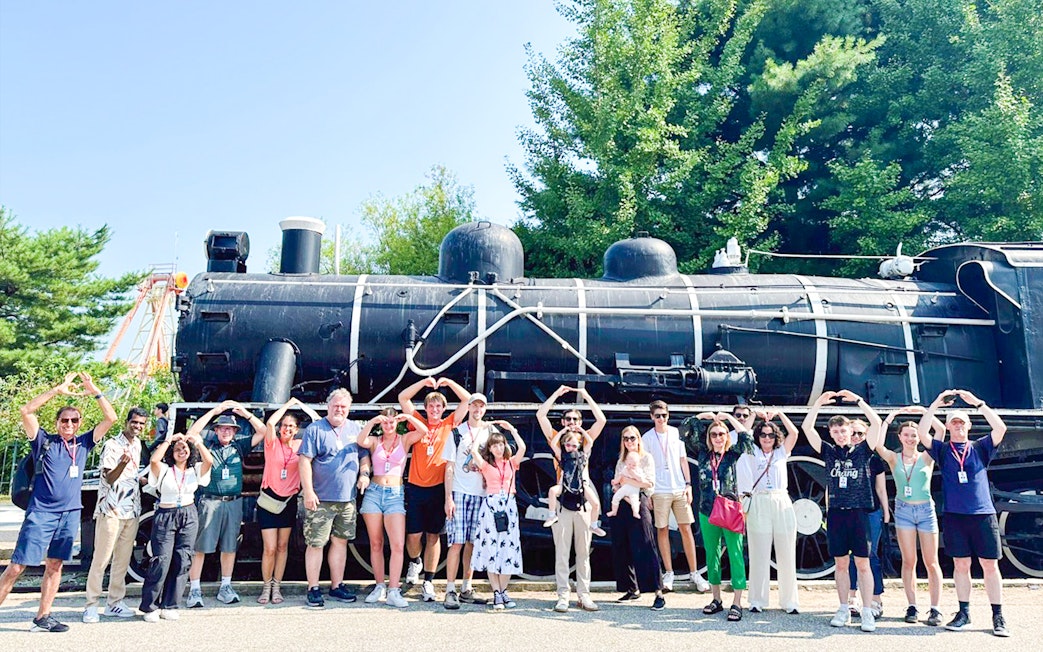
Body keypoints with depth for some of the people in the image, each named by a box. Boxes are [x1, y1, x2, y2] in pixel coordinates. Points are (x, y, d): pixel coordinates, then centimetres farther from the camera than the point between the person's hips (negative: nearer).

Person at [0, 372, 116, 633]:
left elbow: (111, 418, 6)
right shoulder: (44, 441, 2)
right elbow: (26, 411, -11)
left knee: (55, 565, 9)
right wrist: (57, 390, -13)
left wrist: (95, 391, -2)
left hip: (70, 513, 4)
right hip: (40, 512, -4)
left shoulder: (83, 443, 10)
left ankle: (42, 617, 16)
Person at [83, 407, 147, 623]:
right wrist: (122, 463, -31)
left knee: (123, 560, 9)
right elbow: (109, 479, -14)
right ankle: (91, 605, 2)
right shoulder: (112, 445, -8)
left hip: (132, 511, 7)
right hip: (111, 510, -7)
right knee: (101, 559, -4)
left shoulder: (137, 444, 14)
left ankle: (114, 602, 15)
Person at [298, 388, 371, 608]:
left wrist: (364, 473, 0)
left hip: (348, 499, 5)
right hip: (320, 499, -5)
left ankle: (336, 585, 24)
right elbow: (305, 461, -10)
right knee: (315, 544, -1)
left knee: (341, 541, 13)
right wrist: (308, 492, -15)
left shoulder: (356, 429, 12)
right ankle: (313, 589, 10)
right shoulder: (315, 429, -5)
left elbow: (364, 455, 20)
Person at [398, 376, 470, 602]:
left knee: (433, 536, 5)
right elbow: (403, 398, 3)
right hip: (415, 488, 0)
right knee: (414, 534, 1)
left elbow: (467, 400, 4)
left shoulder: (449, 424, 6)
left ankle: (428, 582, 12)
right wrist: (424, 382, -5)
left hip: (438, 488, 0)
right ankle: (415, 562, 33)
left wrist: (449, 383, -4)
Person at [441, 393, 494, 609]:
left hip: (481, 494, 3)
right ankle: (450, 591, -1)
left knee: (472, 543, 7)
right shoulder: (457, 433, 4)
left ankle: (467, 589, 15)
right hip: (459, 494, -3)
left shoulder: (490, 433, 12)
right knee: (456, 543, -6)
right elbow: (449, 468, 1)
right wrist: (448, 498, -6)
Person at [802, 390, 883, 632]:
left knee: (862, 563, -1)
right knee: (841, 563, 7)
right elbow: (806, 427, 2)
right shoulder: (828, 452, 9)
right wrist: (819, 402, -3)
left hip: (859, 513, -2)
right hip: (836, 513, 2)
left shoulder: (862, 450, 5)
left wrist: (857, 399, -8)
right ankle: (843, 610, 15)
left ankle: (867, 612, 5)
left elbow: (876, 423, -5)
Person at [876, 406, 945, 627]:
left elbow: (941, 430, -9)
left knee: (931, 562, 1)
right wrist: (888, 419, -9)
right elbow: (878, 445, -16)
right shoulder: (894, 458, 3)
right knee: (908, 561, 4)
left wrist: (923, 411, -4)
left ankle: (935, 609, 4)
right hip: (903, 510, 0)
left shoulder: (926, 457, 2)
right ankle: (912, 606, 10)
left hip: (926, 510, 0)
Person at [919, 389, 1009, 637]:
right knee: (961, 565, 5)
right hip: (954, 515, 0)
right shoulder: (942, 450, 9)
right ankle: (964, 613, 14)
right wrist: (936, 404, -9)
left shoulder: (980, 448, 9)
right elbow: (922, 433, -7)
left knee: (990, 565, 2)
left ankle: (998, 617, 10)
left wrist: (977, 402, -11)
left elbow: (1001, 428, -6)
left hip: (983, 514, 0)